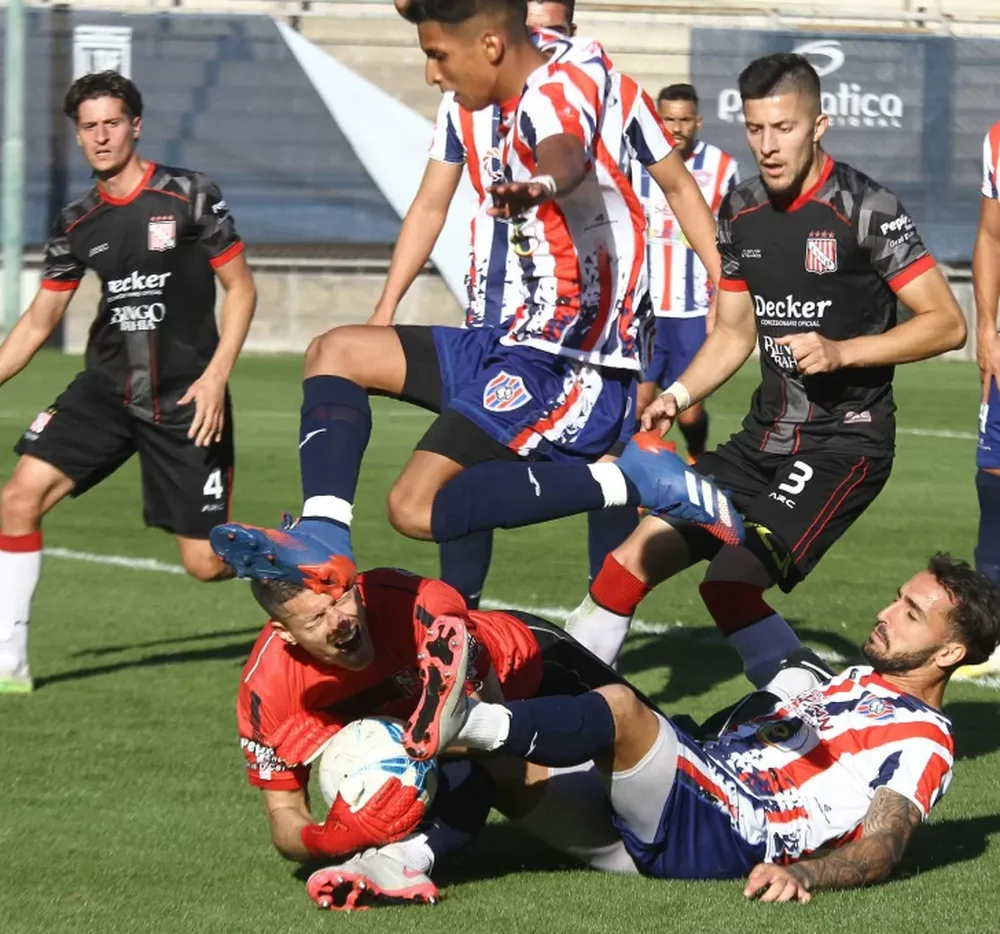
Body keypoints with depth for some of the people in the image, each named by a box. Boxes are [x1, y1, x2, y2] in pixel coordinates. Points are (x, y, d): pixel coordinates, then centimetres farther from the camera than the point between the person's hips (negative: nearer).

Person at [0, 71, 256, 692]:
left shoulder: (190, 197, -7)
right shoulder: (78, 223, 6)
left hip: (185, 400, -4)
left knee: (207, 564, -5)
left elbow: (241, 288, -3)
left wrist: (216, 374, -13)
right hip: (106, 388, 4)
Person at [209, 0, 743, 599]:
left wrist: (542, 184, -64)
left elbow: (565, 151, -42)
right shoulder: (534, 101, 11)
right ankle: (322, 541, -3)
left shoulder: (554, 94, -18)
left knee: (417, 508, -19)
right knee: (337, 353, 13)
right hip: (529, 346, 11)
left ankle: (639, 480, -16)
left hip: (560, 369, -11)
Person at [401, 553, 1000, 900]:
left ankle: (463, 721, -44)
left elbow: (880, 849, -14)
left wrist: (802, 873, -31)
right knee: (493, 760, -5)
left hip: (720, 836, -9)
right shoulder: (862, 680, 28)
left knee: (620, 709, -33)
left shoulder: (924, 741, -1)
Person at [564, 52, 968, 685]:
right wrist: (676, 398, 3)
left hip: (844, 442, -7)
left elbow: (947, 324, -14)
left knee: (729, 584, -24)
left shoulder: (864, 209, -14)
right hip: (767, 436, 7)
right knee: (634, 560, 2)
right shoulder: (741, 212, 7)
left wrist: (841, 352, -24)